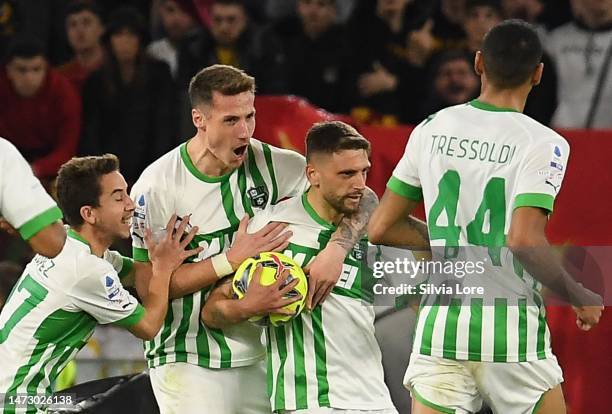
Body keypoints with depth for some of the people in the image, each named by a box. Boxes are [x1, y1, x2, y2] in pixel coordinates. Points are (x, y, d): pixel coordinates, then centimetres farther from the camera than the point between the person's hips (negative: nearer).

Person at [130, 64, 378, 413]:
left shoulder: (272, 165, -5)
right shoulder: (157, 187, -13)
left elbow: (363, 197, -4)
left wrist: (336, 250, -24)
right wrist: (232, 259, -20)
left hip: (257, 355, 3)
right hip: (188, 362, -3)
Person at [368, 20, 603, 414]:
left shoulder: (432, 129, 6)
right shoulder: (543, 144, -8)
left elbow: (380, 229, 10)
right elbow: (524, 241, -21)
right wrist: (579, 297, -6)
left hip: (440, 326, 3)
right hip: (513, 331, -3)